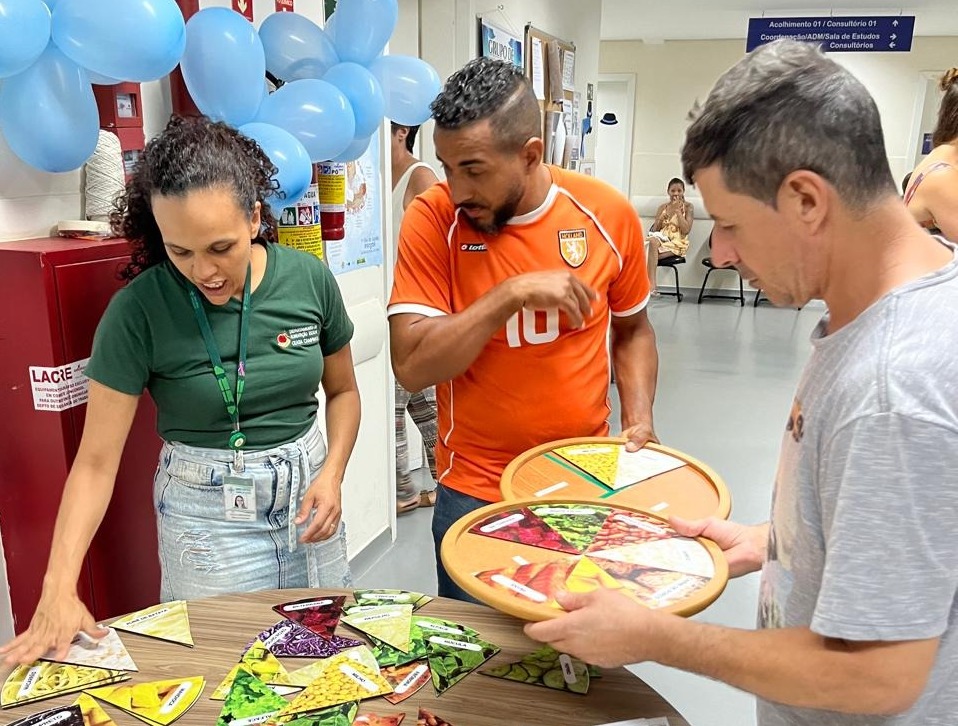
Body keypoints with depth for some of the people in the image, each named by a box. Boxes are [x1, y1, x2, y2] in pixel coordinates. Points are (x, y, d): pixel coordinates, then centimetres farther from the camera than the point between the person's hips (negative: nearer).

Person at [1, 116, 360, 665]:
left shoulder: (308, 277, -10)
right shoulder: (138, 310, -17)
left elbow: (342, 391, 5)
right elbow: (96, 460, -14)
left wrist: (332, 475, -10)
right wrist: (59, 588, -22)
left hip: (306, 496, 3)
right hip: (208, 516, -3)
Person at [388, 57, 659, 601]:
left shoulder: (608, 213, -7)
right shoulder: (433, 220, -12)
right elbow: (411, 367, -19)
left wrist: (639, 418, -6)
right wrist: (513, 293, -26)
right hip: (475, 495, -1)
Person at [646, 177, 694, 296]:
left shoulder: (688, 206, 3)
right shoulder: (663, 207, 14)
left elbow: (686, 230, -9)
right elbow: (655, 229, 7)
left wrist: (678, 211, -10)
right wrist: (666, 214, -6)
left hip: (677, 243, -3)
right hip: (662, 239, 3)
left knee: (651, 255, -31)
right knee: (653, 241, -35)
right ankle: (651, 286, -40)